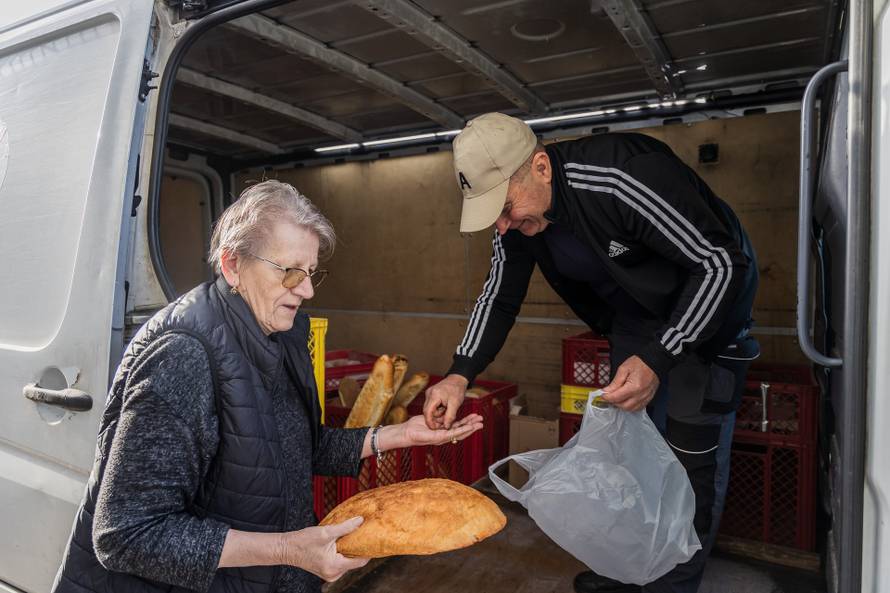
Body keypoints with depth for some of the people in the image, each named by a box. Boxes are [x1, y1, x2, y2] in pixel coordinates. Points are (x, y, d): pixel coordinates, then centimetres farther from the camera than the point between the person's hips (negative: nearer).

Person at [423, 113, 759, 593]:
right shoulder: (516, 212, -15)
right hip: (634, 311, 6)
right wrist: (460, 374, -18)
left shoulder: (627, 177, -37)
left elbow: (723, 263, -30)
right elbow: (500, 296, -5)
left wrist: (657, 359, -36)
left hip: (714, 287, -6)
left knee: (692, 456, -4)